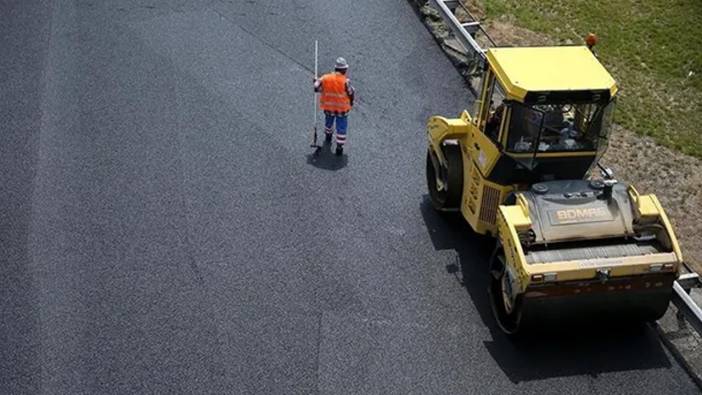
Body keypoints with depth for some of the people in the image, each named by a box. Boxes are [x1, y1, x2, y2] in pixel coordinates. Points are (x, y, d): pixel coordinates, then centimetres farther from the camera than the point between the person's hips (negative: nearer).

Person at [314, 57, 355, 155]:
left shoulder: (325, 78, -15)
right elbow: (351, 94, -12)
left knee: (328, 121, 31)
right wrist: (351, 102, 8)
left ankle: (328, 135, 57)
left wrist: (316, 81, 17)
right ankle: (339, 147, 15)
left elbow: (317, 88, -5)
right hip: (342, 109, -4)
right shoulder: (345, 82, -24)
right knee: (341, 127, 11)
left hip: (328, 107, 4)